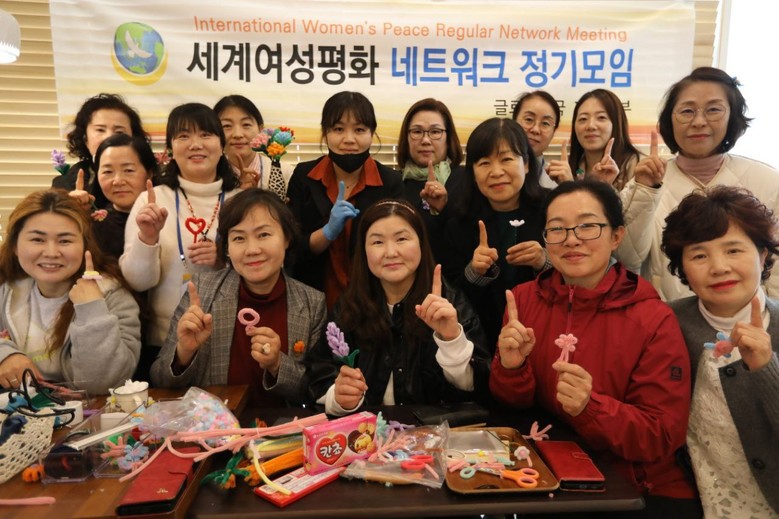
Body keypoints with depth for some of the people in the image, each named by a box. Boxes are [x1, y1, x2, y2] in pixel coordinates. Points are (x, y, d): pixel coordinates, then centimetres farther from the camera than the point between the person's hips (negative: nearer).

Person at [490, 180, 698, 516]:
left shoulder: (654, 321, -13)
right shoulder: (524, 299, -5)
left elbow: (663, 438, -12)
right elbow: (513, 405, -1)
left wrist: (591, 407, -28)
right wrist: (511, 368, -22)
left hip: (642, 491, -1)